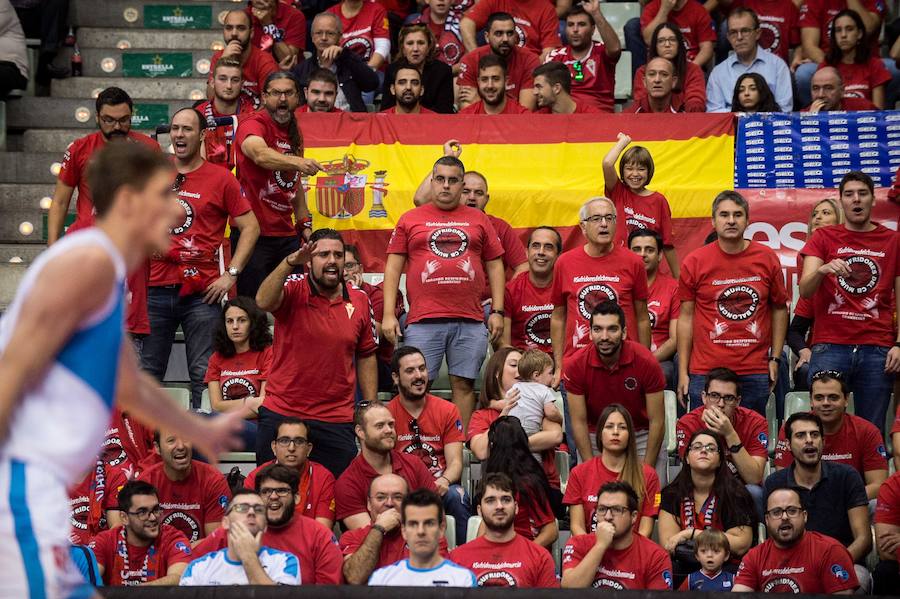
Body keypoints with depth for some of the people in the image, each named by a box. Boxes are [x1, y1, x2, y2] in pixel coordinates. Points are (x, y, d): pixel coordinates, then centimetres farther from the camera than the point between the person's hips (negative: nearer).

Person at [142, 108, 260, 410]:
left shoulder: (221, 179, 1)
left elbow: (250, 227, 3)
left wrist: (231, 274, -5)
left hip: (202, 293, -3)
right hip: (157, 289, 3)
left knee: (204, 374, -1)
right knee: (148, 371, 7)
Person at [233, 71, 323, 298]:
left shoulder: (294, 134, 15)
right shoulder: (253, 125, -9)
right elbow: (260, 154, -33)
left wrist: (304, 224, 16)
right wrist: (297, 162, -49)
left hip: (286, 235, 7)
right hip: (254, 234, -7)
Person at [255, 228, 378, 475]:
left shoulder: (359, 301, 5)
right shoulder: (293, 291, -6)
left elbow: (366, 356, 14)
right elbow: (263, 301, -29)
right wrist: (290, 262, -39)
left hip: (337, 421, 2)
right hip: (280, 415, -2)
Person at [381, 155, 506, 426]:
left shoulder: (478, 219, 15)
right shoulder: (410, 220, 11)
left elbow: (494, 266, 16)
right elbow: (393, 267, 8)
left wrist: (497, 311, 7)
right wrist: (388, 314, -1)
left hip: (470, 322, 1)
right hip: (423, 320, -1)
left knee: (464, 384, 2)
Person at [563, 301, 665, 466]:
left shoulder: (646, 362, -19)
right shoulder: (576, 364, -16)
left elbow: (657, 421, -13)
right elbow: (579, 422, -10)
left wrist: (646, 469, -16)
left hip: (640, 437, -1)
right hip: (594, 437, 1)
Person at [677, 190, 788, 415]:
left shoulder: (767, 259, 4)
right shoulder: (694, 262, 1)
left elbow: (779, 309, 13)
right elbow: (686, 317, 4)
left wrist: (775, 358, 6)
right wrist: (683, 372, 2)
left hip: (755, 373, 1)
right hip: (705, 371, -1)